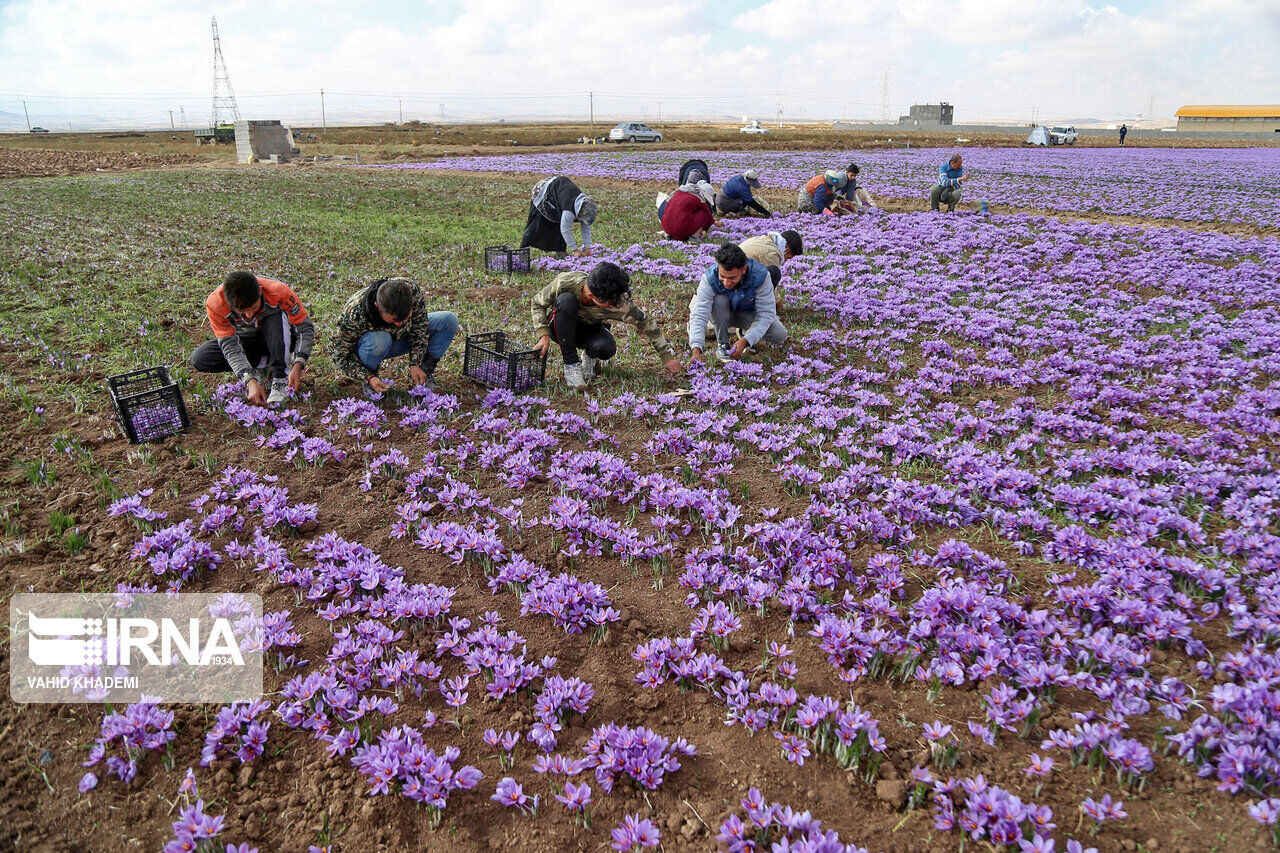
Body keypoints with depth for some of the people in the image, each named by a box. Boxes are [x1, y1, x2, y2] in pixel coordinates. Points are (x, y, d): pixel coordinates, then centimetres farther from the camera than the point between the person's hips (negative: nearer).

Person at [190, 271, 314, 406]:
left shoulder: (278, 291, -32)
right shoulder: (215, 303, -28)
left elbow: (306, 329, -25)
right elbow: (230, 347, -28)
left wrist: (297, 367, -37)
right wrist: (250, 381, -41)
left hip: (281, 338, -2)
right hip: (246, 341, 2)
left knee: (277, 316, -35)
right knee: (198, 360, -19)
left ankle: (280, 377, -28)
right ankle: (265, 362, -8)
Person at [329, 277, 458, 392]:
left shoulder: (414, 292, -30)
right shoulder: (355, 314, -38)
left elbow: (419, 330, -14)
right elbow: (340, 354, -25)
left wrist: (415, 364, -21)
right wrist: (368, 378, -34)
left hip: (401, 337, 4)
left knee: (449, 320, -15)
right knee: (379, 340, -42)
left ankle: (426, 372, -4)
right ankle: (371, 373, -10)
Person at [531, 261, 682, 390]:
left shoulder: (618, 302, -31)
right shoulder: (564, 282, -33)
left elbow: (646, 323, -19)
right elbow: (538, 303, -15)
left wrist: (667, 357, -19)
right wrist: (544, 335, -28)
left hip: (590, 329, 1)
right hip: (560, 327, 0)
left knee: (607, 349, -35)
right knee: (566, 300, -36)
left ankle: (589, 356, 5)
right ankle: (571, 363, -24)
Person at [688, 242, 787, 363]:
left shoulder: (760, 275, -33)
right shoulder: (710, 278, -34)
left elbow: (766, 314, -31)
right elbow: (699, 315, -39)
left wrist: (745, 341, -45)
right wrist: (696, 350, -54)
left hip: (749, 313, 1)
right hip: (722, 315, -1)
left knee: (780, 335, -22)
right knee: (719, 300, -35)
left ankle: (745, 334, 8)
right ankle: (722, 344, -14)